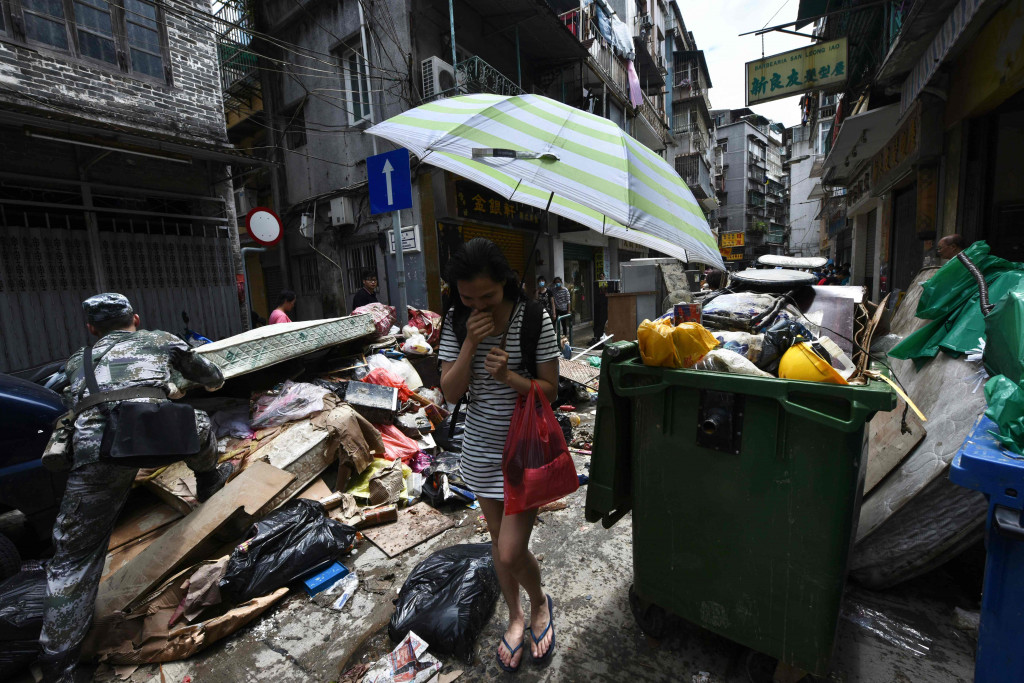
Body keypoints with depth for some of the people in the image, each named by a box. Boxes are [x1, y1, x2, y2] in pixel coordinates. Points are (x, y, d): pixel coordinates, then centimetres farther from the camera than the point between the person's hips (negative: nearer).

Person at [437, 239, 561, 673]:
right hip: (481, 445, 4)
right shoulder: (456, 322, -6)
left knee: (511, 552, -4)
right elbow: (450, 393, -9)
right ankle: (515, 617, 47)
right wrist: (470, 344, -21)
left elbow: (550, 390, -10)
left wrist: (509, 376, -27)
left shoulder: (534, 319, -15)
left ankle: (540, 602, 33)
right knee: (498, 541, 19)